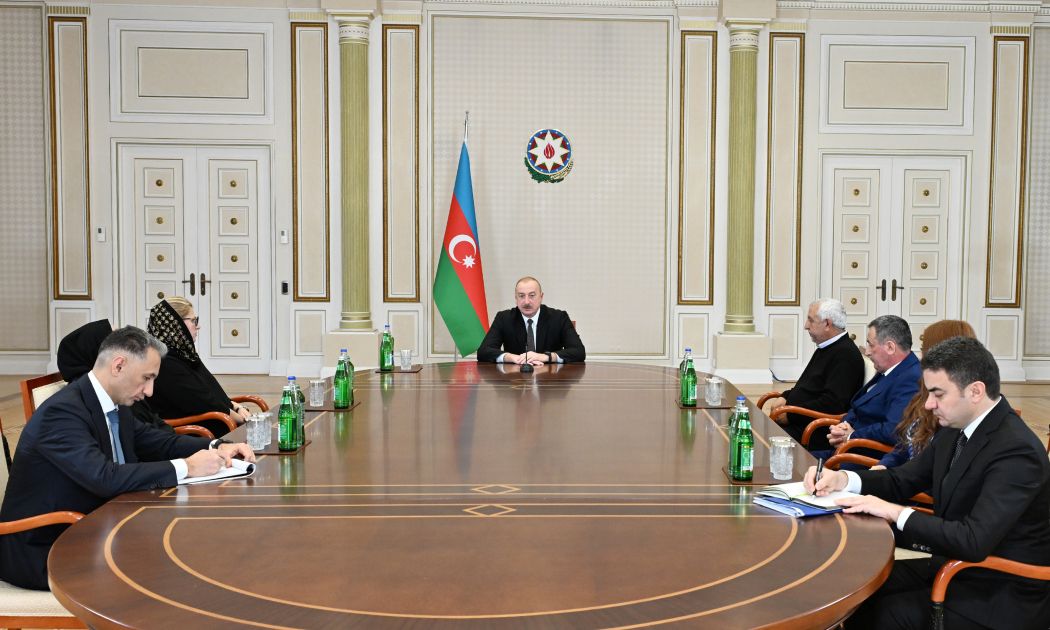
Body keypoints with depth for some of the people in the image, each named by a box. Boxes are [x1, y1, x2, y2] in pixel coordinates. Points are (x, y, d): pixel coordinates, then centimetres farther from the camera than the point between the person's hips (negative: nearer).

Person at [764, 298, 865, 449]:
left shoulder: (846, 355, -14)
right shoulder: (825, 349, 18)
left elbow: (832, 404, -22)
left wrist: (789, 414, -17)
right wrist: (785, 398, 8)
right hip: (796, 421, 10)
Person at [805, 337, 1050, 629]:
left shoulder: (1017, 451, -25)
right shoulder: (955, 430, 2)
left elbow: (974, 541, -32)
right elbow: (903, 480, 10)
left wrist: (896, 512, -24)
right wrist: (841, 479, -8)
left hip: (1000, 594, -8)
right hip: (953, 563, 8)